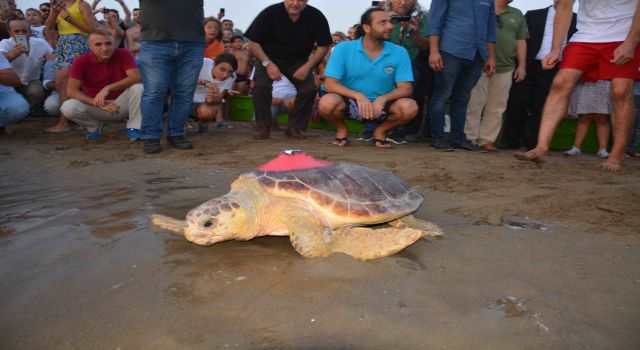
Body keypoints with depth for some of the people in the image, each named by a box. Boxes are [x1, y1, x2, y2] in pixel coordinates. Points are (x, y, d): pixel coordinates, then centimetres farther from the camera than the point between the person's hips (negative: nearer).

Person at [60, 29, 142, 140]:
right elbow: (71, 90, -16)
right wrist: (99, 104, -28)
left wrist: (108, 88, -33)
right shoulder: (81, 62, -11)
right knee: (68, 107, -27)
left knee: (139, 88, -28)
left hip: (121, 103, 0)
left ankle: (133, 128, -9)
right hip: (95, 106, 1)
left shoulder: (123, 54, -11)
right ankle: (93, 126, 7)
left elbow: (136, 77, -23)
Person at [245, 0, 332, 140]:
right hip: (268, 58, -2)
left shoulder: (316, 17, -18)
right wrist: (268, 63, -27)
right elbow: (253, 43, -15)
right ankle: (263, 127, -9)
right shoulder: (270, 13, -22)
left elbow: (323, 46, -7)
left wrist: (307, 66, -19)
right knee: (261, 85, -25)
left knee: (309, 88, -17)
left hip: (298, 61, 2)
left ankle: (294, 128, -2)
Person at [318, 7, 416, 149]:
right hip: (350, 103, -1)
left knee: (410, 107, -27)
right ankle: (342, 130, 3)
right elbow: (330, 84, -15)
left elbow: (405, 88, -9)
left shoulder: (399, 52, -6)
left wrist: (383, 99, -29)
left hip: (381, 105, 2)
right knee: (327, 103, -33)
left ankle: (380, 131, 5)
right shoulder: (343, 49, -10)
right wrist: (358, 96, -31)